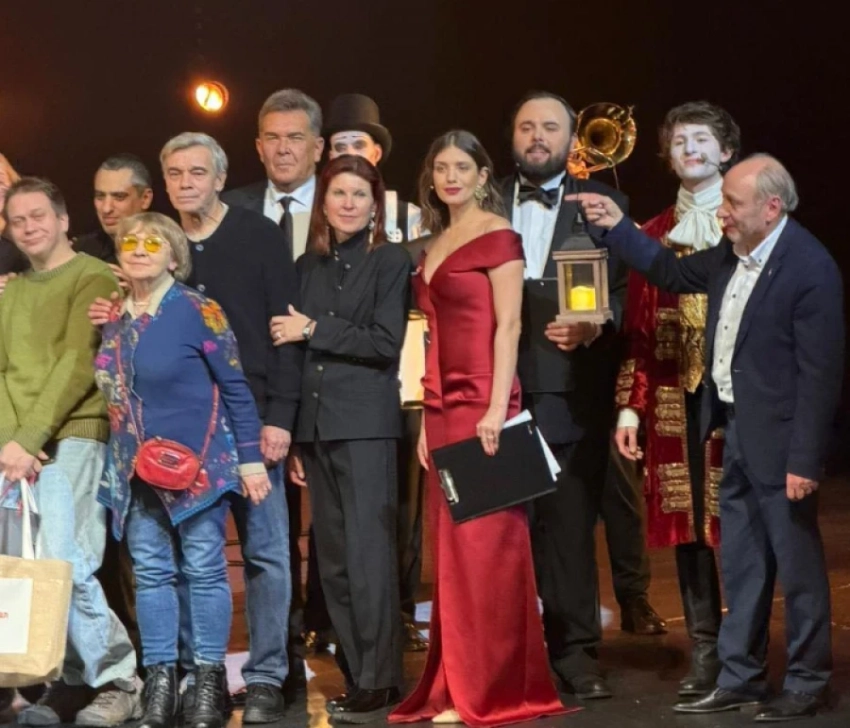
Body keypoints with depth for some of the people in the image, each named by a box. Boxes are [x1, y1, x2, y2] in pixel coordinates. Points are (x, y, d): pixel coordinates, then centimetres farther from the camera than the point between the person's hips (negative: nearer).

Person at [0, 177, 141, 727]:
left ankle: (117, 681, -3)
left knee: (65, 563, -15)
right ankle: (75, 681, 9)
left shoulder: (94, 279, -1)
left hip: (71, 439, -6)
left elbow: (79, 365, -11)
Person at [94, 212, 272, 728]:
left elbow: (236, 387, -7)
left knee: (204, 569, 0)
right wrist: (119, 463, 12)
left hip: (198, 463, -5)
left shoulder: (198, 311, -8)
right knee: (151, 572, 5)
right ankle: (160, 683, 10)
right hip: (137, 469, 5)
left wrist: (250, 457, -10)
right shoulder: (114, 319, 8)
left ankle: (210, 682, 7)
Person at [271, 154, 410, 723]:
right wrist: (291, 437, 10)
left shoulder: (390, 261, -1)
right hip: (315, 425, 6)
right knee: (333, 562, 7)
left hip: (366, 425, -6)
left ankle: (381, 681, -3)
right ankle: (355, 675, 14)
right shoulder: (308, 266, 14)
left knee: (368, 553, -8)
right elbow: (294, 352, 14)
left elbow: (385, 343, -10)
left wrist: (313, 329, -8)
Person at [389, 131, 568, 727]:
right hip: (443, 406, 8)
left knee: (485, 542, -5)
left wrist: (498, 409, -18)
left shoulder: (497, 235, -5)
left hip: (482, 403, -8)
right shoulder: (436, 243, 17)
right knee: (452, 545, 8)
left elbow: (508, 326, -11)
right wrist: (428, 418, 12)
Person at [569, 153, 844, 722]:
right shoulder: (733, 254, 5)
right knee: (740, 566, 15)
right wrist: (617, 226, 13)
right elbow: (674, 273, 22)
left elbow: (821, 372, -19)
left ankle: (808, 685, 15)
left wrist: (805, 460, -20)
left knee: (798, 566, 3)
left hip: (778, 438, -8)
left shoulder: (810, 268, -18)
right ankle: (740, 679, 25)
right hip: (735, 429, 8)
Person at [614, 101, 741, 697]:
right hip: (675, 401, 4)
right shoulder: (654, 236, 15)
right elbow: (640, 328, 12)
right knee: (687, 525, 4)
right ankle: (706, 657, 11)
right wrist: (631, 405, 6)